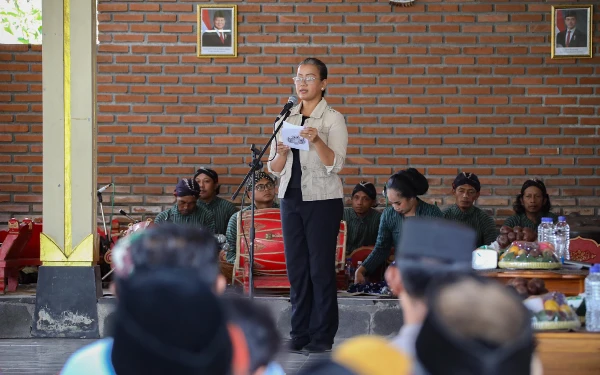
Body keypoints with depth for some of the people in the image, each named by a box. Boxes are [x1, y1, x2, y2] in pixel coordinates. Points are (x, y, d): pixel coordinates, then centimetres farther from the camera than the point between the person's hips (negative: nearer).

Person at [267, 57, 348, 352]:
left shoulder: (333, 119, -3)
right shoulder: (286, 119, 10)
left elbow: (335, 164, -13)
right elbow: (274, 169, 10)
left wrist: (317, 141, -29)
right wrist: (281, 153, -11)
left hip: (323, 200, -5)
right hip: (291, 198, 5)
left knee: (320, 267, -3)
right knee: (296, 266, 6)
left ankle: (322, 335, 3)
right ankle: (300, 333, 13)